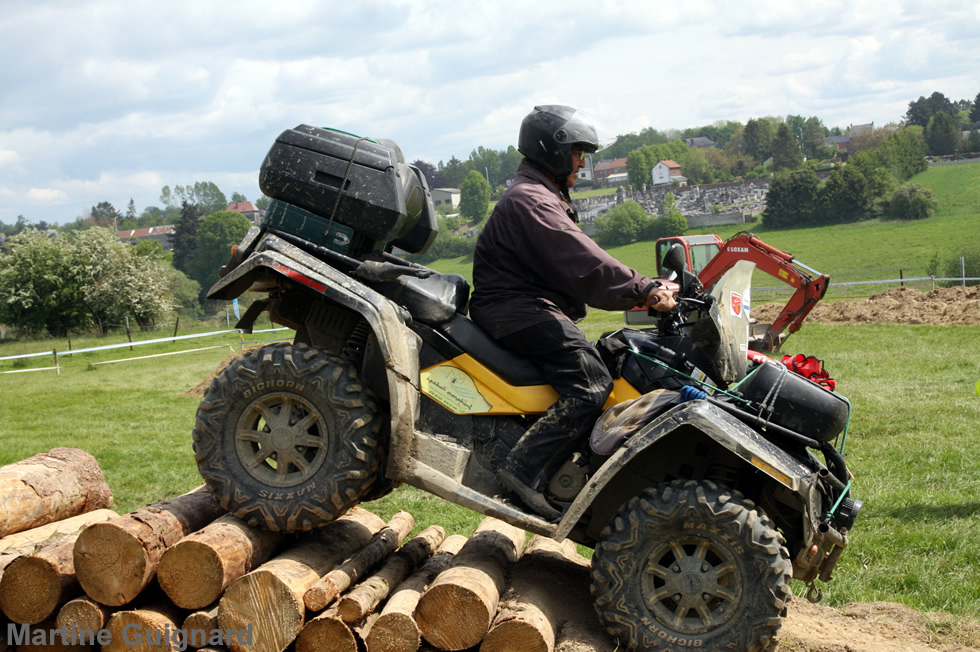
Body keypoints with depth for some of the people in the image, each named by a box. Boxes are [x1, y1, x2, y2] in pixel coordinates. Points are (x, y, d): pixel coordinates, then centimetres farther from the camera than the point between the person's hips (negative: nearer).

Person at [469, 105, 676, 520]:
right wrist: (643, 291, -19)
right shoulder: (529, 200, -10)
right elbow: (583, 264, -20)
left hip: (533, 309, 11)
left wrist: (639, 293, 7)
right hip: (516, 310, -11)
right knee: (591, 384, -25)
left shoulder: (548, 200, 26)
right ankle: (524, 471, -31)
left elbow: (581, 265, 19)